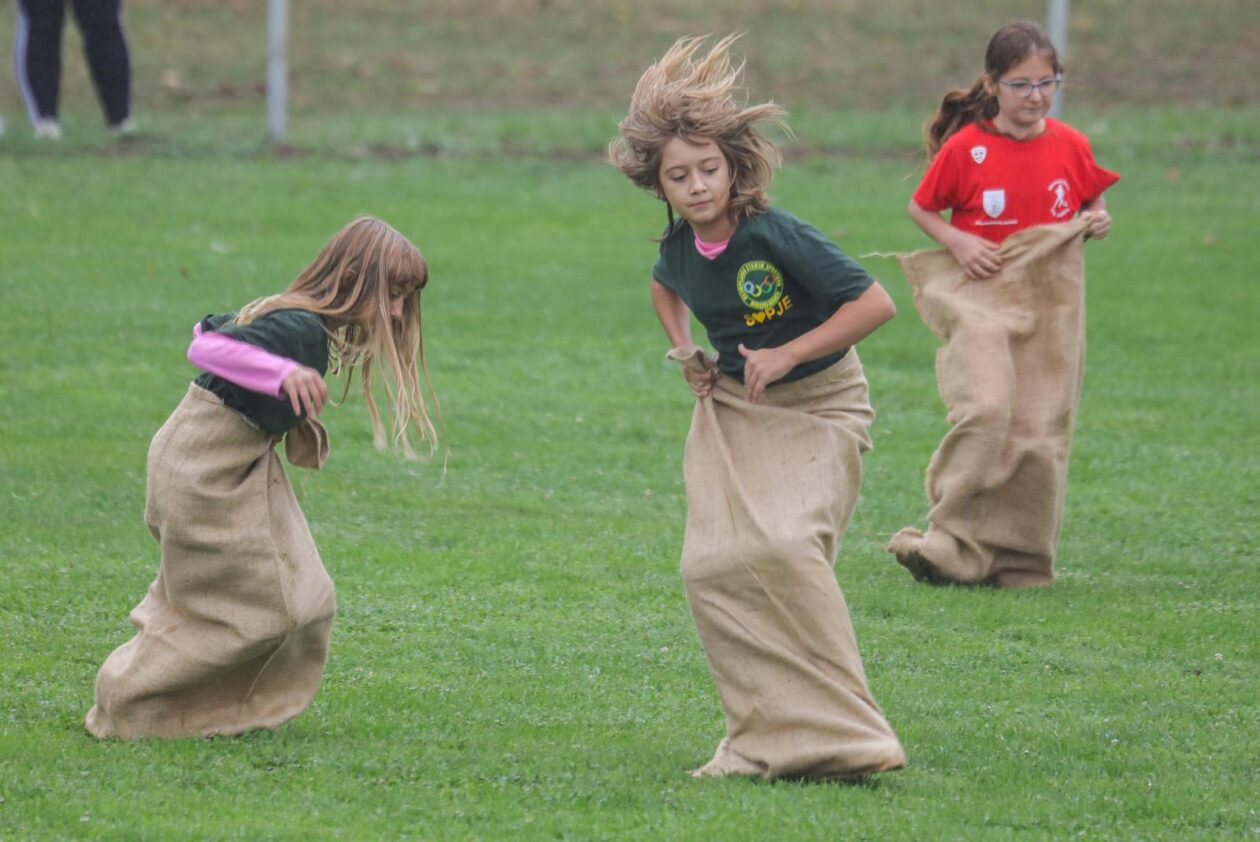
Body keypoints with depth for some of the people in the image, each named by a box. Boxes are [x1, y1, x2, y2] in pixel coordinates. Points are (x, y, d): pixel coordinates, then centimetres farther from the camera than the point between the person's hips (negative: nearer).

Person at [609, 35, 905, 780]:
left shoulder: (777, 237, -24)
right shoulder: (680, 246, -5)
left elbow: (874, 303, -24)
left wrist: (788, 354, -23)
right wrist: (685, 351, 6)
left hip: (816, 407, -6)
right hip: (731, 408, 6)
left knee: (786, 546, -26)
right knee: (713, 563, -9)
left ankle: (836, 737, -19)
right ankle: (766, 743, -1)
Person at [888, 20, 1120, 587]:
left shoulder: (1070, 146, 3)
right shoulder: (965, 148, -6)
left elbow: (1092, 205, 19)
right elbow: (920, 208, 5)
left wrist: (1097, 222, -4)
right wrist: (957, 242, -12)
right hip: (982, 299, -3)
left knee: (1039, 434, 2)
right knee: (986, 412, -23)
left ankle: (1020, 561, 13)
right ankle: (952, 544, -17)